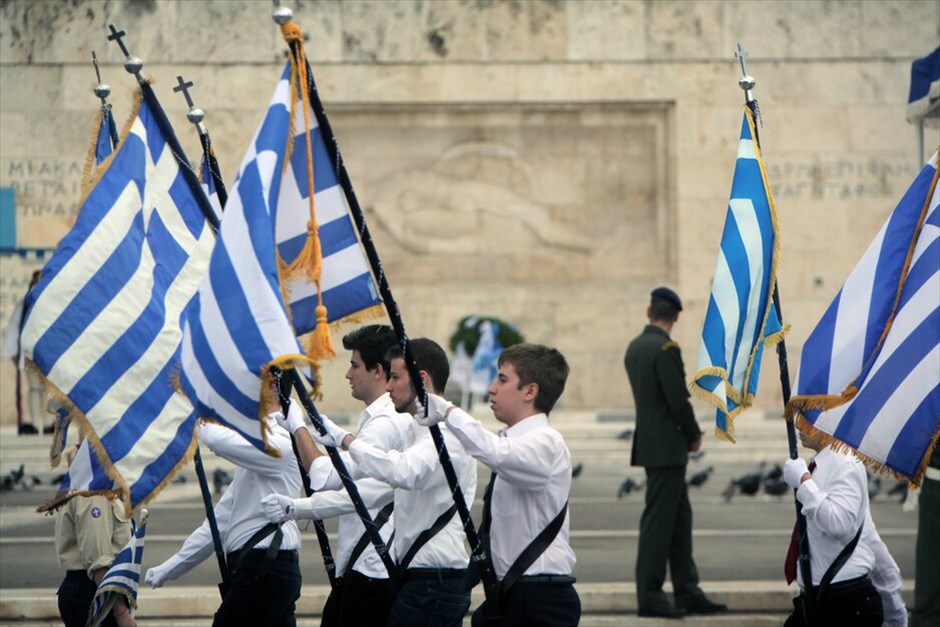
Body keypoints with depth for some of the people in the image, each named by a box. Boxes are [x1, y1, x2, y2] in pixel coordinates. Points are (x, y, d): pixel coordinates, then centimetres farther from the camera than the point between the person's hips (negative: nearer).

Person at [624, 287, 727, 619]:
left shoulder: (634, 347, 11)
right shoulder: (666, 349, -16)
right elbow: (679, 400, -19)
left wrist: (688, 433, 12)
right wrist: (694, 435, -2)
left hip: (651, 441, 9)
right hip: (666, 448, -9)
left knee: (680, 518, 12)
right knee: (658, 520, -5)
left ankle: (687, 592, 14)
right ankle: (649, 596, -3)